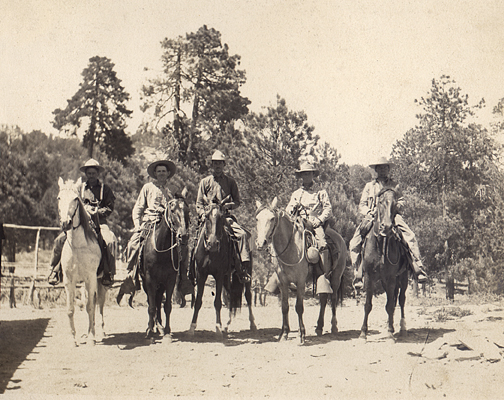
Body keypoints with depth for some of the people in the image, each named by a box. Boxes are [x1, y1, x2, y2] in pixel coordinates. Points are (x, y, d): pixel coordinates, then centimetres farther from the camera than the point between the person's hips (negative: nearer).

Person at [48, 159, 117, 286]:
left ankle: (108, 273, -25)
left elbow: (110, 207, 2)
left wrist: (97, 212, -13)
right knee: (60, 240, -15)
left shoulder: (105, 189, 8)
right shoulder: (80, 188, 15)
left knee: (110, 240, -33)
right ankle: (54, 271, -3)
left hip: (99, 222, -3)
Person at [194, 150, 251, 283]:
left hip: (226, 216, 0)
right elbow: (199, 203, 11)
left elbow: (237, 202, 12)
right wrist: (203, 216, -7)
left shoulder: (230, 182, 13)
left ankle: (244, 266, -26)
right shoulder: (205, 182, 13)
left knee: (242, 234, -25)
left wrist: (228, 205, -10)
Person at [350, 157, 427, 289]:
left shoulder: (394, 185, 18)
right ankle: (358, 275, -12)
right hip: (372, 217, 1)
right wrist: (369, 213, -7)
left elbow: (401, 202, 10)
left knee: (411, 237, -25)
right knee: (354, 243, -17)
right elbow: (362, 205, 14)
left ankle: (418, 269, -23)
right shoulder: (369, 186, 20)